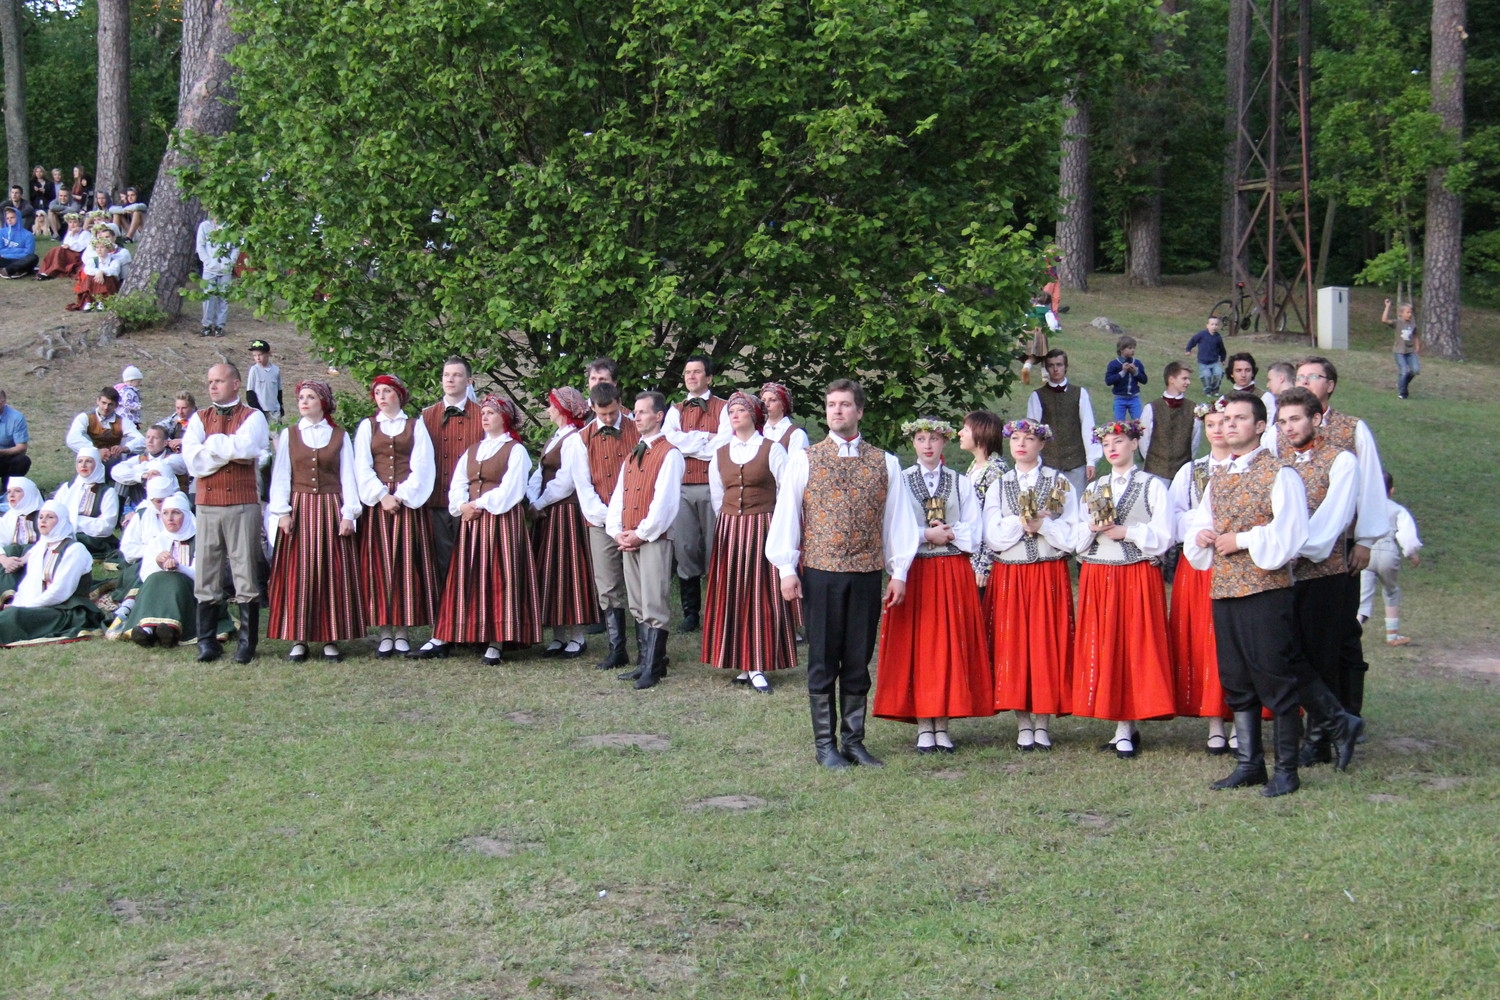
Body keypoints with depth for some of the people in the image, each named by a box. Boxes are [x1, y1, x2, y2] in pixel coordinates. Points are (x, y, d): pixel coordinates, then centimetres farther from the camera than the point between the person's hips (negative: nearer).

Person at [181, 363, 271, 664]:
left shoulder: (252, 417, 4)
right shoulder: (199, 419, 12)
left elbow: (245, 447, -16)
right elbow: (192, 460, -2)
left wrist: (212, 443, -3)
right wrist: (229, 452, -7)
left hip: (243, 505, -3)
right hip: (207, 503, 3)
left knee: (246, 574, -1)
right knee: (206, 575, 4)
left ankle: (247, 642, 5)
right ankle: (207, 641, 10)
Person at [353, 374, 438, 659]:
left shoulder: (416, 426, 10)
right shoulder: (367, 427, 12)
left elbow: (422, 466, 1)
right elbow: (362, 467, 3)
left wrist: (402, 495, -11)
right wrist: (382, 495, -10)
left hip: (408, 504, -1)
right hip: (376, 505, 1)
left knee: (407, 564, -3)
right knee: (379, 565, -3)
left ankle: (402, 631, 0)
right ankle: (385, 632, -1)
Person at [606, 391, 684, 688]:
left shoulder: (669, 454, -8)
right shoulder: (632, 456, 19)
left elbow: (665, 500, -15)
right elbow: (618, 497, 16)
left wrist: (641, 534, -14)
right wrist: (616, 531, 1)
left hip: (654, 539, -8)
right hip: (628, 540, 8)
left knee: (654, 607, -7)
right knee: (637, 606, 10)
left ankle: (653, 669, -6)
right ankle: (643, 662, 15)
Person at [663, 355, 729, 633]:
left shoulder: (723, 409, 4)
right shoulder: (676, 410, 16)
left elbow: (723, 446, -9)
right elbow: (669, 439, -2)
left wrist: (686, 444, -3)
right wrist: (704, 437, -5)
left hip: (712, 485, -3)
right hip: (682, 486, 3)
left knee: (714, 548, -2)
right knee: (685, 548, 1)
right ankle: (690, 611, 8)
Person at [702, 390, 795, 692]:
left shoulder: (772, 449, -2)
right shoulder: (720, 454, 11)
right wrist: (727, 525, 14)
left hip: (763, 528, -4)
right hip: (729, 530, 4)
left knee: (762, 596, -4)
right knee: (730, 594, 1)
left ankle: (758, 667, -2)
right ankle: (742, 664, 6)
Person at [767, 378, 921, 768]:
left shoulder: (885, 463, 8)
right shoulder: (804, 461, 4)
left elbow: (897, 517, 9)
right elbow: (786, 515, 3)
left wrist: (899, 571, 4)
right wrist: (787, 568, -3)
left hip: (867, 574, 2)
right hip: (819, 573, -1)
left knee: (858, 662, 7)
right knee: (823, 662, 3)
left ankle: (854, 741, 16)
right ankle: (825, 744, 10)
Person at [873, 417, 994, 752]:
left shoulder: (961, 483, 9)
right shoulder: (900, 482, 5)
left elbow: (975, 532, 3)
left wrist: (946, 534, -12)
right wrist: (927, 535, -11)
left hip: (954, 573, 1)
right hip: (914, 572, -1)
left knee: (950, 646, 0)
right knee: (916, 647, -2)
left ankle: (942, 726, 6)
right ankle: (923, 728, 4)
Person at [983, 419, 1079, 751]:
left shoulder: (1061, 484, 4)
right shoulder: (998, 486, 9)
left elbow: (1071, 536, -3)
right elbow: (992, 538, -2)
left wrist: (1041, 524, -15)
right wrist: (1024, 522, -12)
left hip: (1050, 576, -1)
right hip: (1009, 577, 1)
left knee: (1047, 645, -2)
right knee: (1013, 647, 0)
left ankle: (1042, 723, 5)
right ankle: (1023, 725, 6)